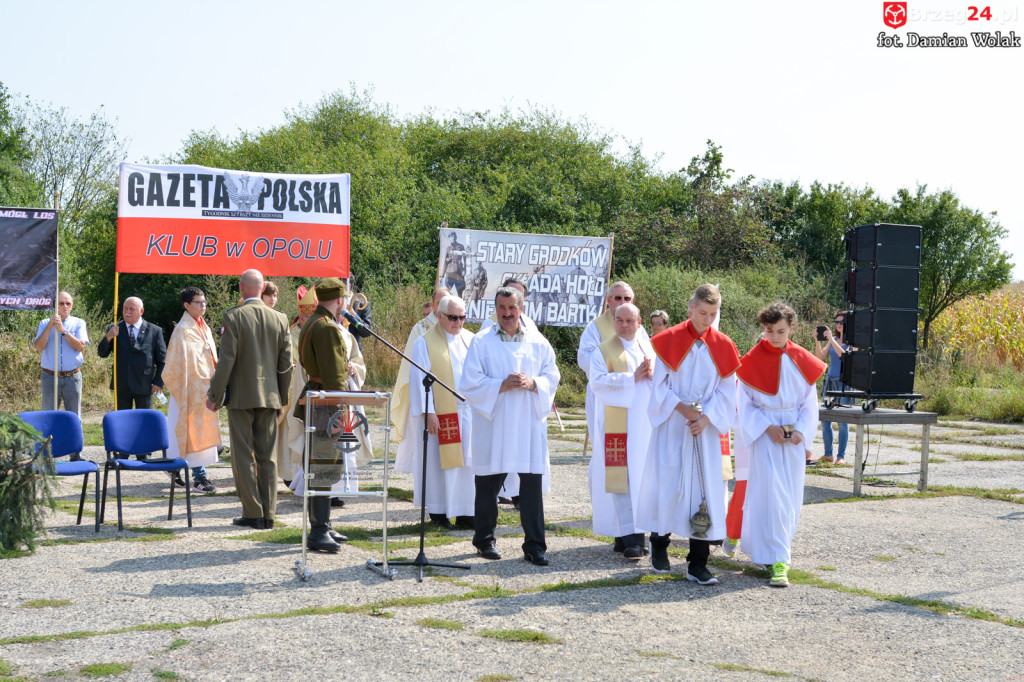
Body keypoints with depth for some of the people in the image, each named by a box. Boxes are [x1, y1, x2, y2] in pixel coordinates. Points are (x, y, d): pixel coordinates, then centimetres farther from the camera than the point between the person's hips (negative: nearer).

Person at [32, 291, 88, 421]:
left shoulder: (78, 323, 6)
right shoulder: (44, 323, 8)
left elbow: (81, 346, -9)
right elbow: (38, 346, -7)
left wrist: (63, 331, -16)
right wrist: (50, 326, -14)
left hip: (72, 377, 0)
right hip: (50, 377, 0)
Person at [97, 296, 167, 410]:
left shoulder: (154, 331, 2)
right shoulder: (115, 329, 7)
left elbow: (162, 360, 5)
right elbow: (102, 353, 2)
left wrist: (158, 382, -4)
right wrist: (108, 337, -16)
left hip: (144, 386, -1)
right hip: (121, 386, 2)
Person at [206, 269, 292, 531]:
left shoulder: (233, 317, -9)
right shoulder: (279, 319, 3)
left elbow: (226, 361, -12)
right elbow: (286, 364, 6)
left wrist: (214, 396, -3)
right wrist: (282, 398, 15)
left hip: (241, 396, -4)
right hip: (270, 398, 4)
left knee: (243, 456, 2)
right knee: (267, 457, 8)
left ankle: (253, 513, 2)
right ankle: (268, 515, 9)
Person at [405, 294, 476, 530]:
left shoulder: (471, 340, 11)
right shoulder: (426, 343, -3)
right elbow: (420, 379, -8)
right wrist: (428, 412, -15)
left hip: (469, 411, 4)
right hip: (441, 413, -4)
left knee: (467, 462, 3)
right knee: (439, 462, 2)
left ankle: (464, 513, 9)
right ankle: (438, 513, 11)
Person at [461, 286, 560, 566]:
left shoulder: (538, 343, 9)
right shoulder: (481, 343, 2)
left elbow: (552, 377, 10)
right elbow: (470, 384, -3)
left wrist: (533, 383, -11)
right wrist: (501, 385, -16)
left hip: (529, 424, 1)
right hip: (492, 423, -1)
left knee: (532, 484, -2)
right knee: (488, 484, 5)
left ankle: (534, 546, 6)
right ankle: (485, 540, 23)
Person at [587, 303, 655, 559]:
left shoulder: (650, 349, 18)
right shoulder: (603, 351, 5)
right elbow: (598, 382, -10)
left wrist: (652, 375, -9)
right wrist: (632, 377, -14)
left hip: (646, 423, 4)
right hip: (618, 425, -4)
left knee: (644, 478, 3)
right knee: (622, 479, -9)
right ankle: (630, 537, -10)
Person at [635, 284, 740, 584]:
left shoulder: (722, 346, 4)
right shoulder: (670, 340, -2)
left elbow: (726, 392, 4)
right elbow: (659, 385, -2)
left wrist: (705, 418, -10)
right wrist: (681, 408, -14)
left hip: (706, 428, 2)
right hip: (671, 425, -2)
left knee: (705, 490, -3)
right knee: (667, 484, -1)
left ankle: (697, 565, 1)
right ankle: (659, 546, 23)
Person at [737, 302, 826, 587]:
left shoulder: (801, 360, 3)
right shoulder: (753, 361, -4)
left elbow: (810, 402, 7)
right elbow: (745, 404, -3)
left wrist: (800, 431, -8)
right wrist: (768, 428, -13)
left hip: (794, 433, 3)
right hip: (764, 432, -3)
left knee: (791, 494, 8)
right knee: (771, 492, -11)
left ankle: (779, 545, 28)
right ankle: (777, 560, -12)